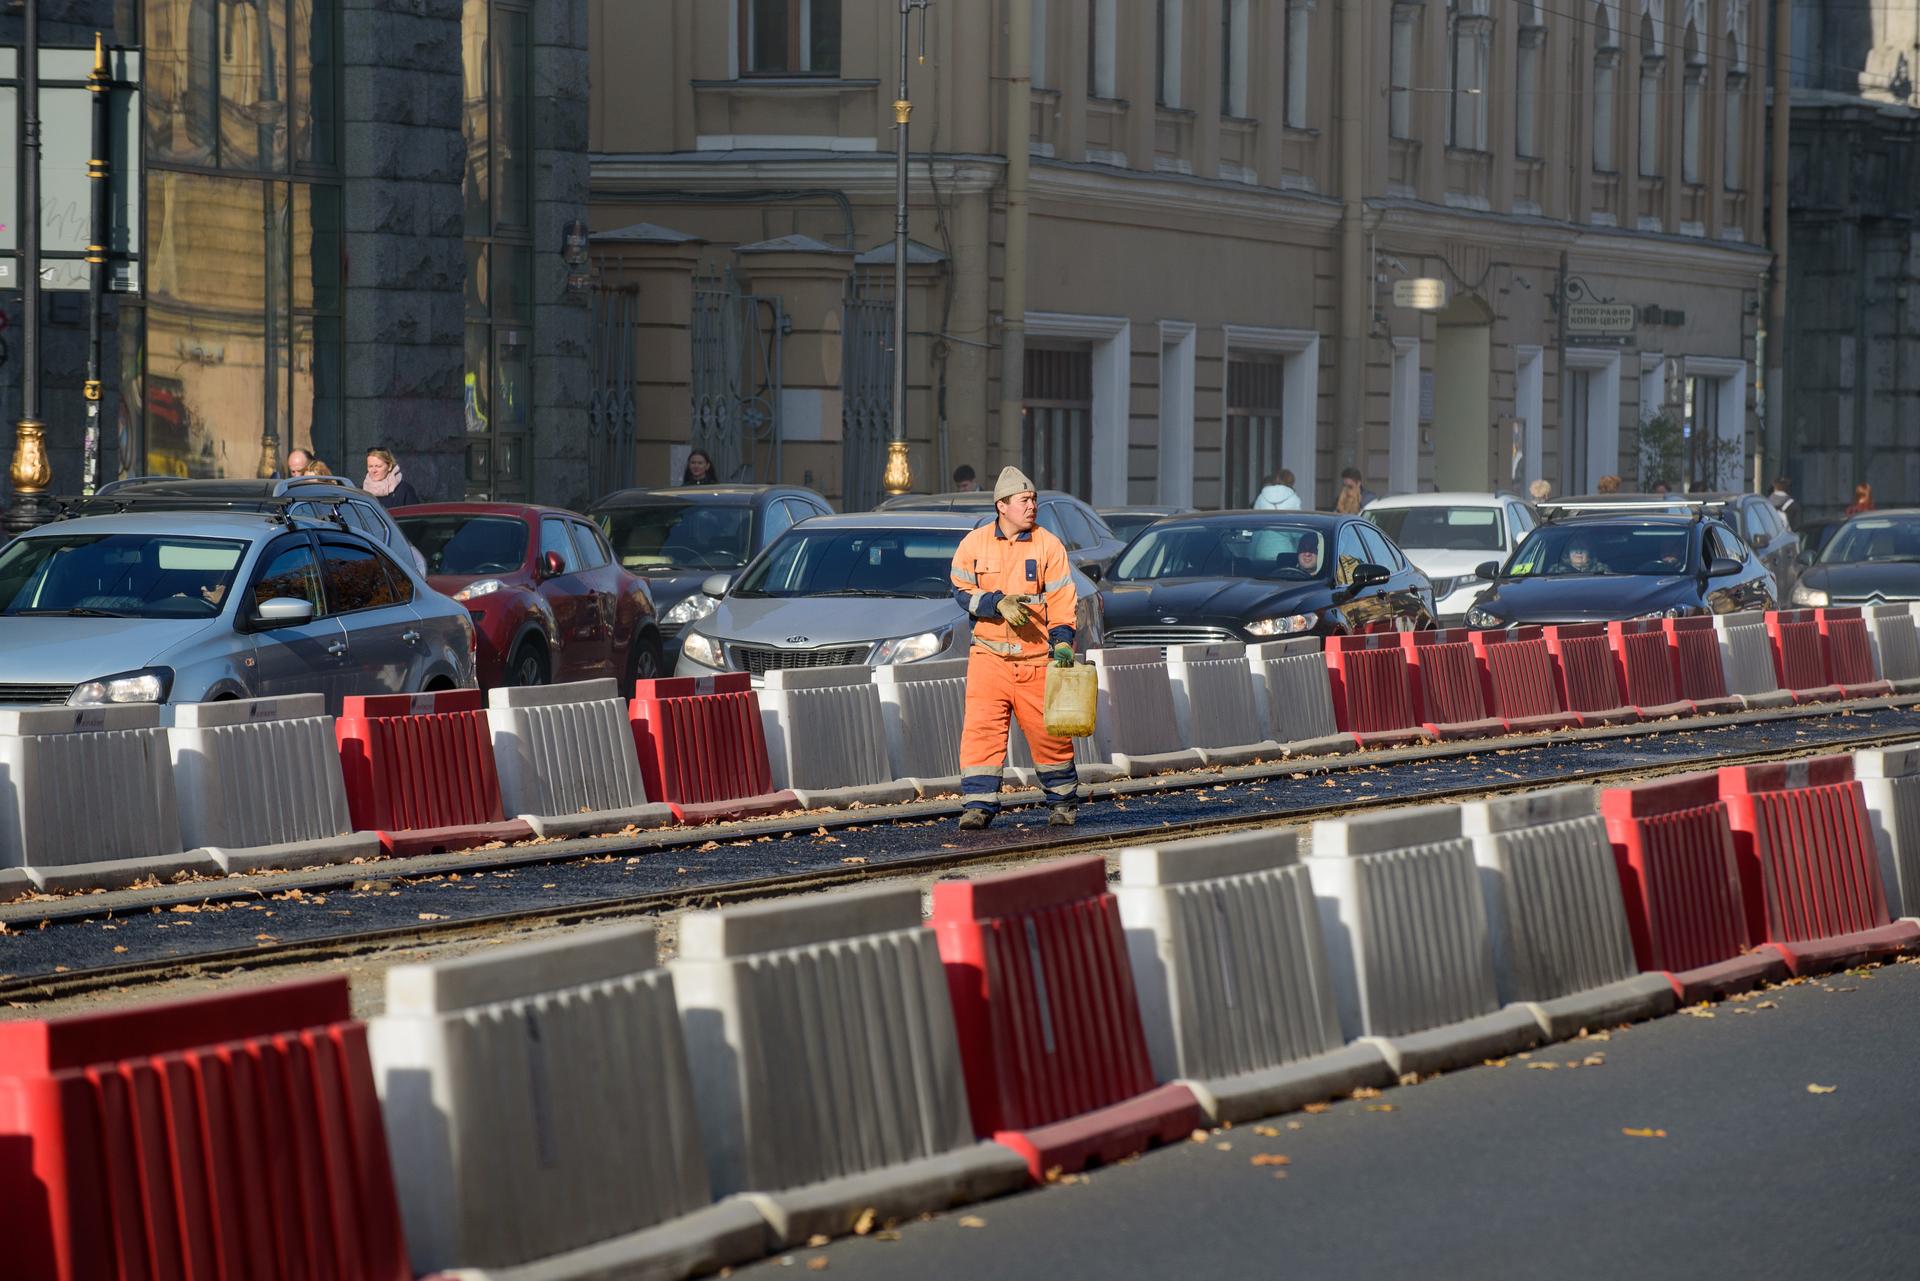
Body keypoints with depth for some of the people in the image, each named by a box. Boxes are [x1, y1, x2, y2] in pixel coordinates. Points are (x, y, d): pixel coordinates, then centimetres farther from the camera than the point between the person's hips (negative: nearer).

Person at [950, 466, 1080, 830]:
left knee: (1048, 732, 4)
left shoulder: (1049, 546, 0)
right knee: (980, 730, -10)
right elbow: (962, 590, 3)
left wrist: (1062, 641, -15)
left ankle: (1063, 801, 21)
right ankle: (979, 804, -8)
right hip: (989, 654, 1)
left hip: (1037, 656, 0)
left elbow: (1062, 599, -2)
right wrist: (998, 603, -13)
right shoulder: (974, 544, 3)